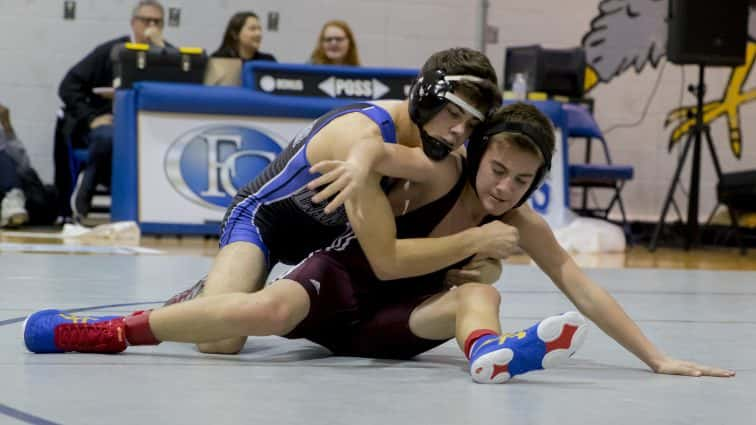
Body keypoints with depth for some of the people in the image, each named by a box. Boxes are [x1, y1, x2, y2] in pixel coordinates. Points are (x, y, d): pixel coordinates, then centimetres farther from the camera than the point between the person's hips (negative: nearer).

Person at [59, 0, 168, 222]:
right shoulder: (111, 51, 7)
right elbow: (69, 86, 3)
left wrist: (161, 50, -12)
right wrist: (92, 118, -10)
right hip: (107, 122, -2)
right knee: (108, 138, -38)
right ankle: (87, 185, -12)